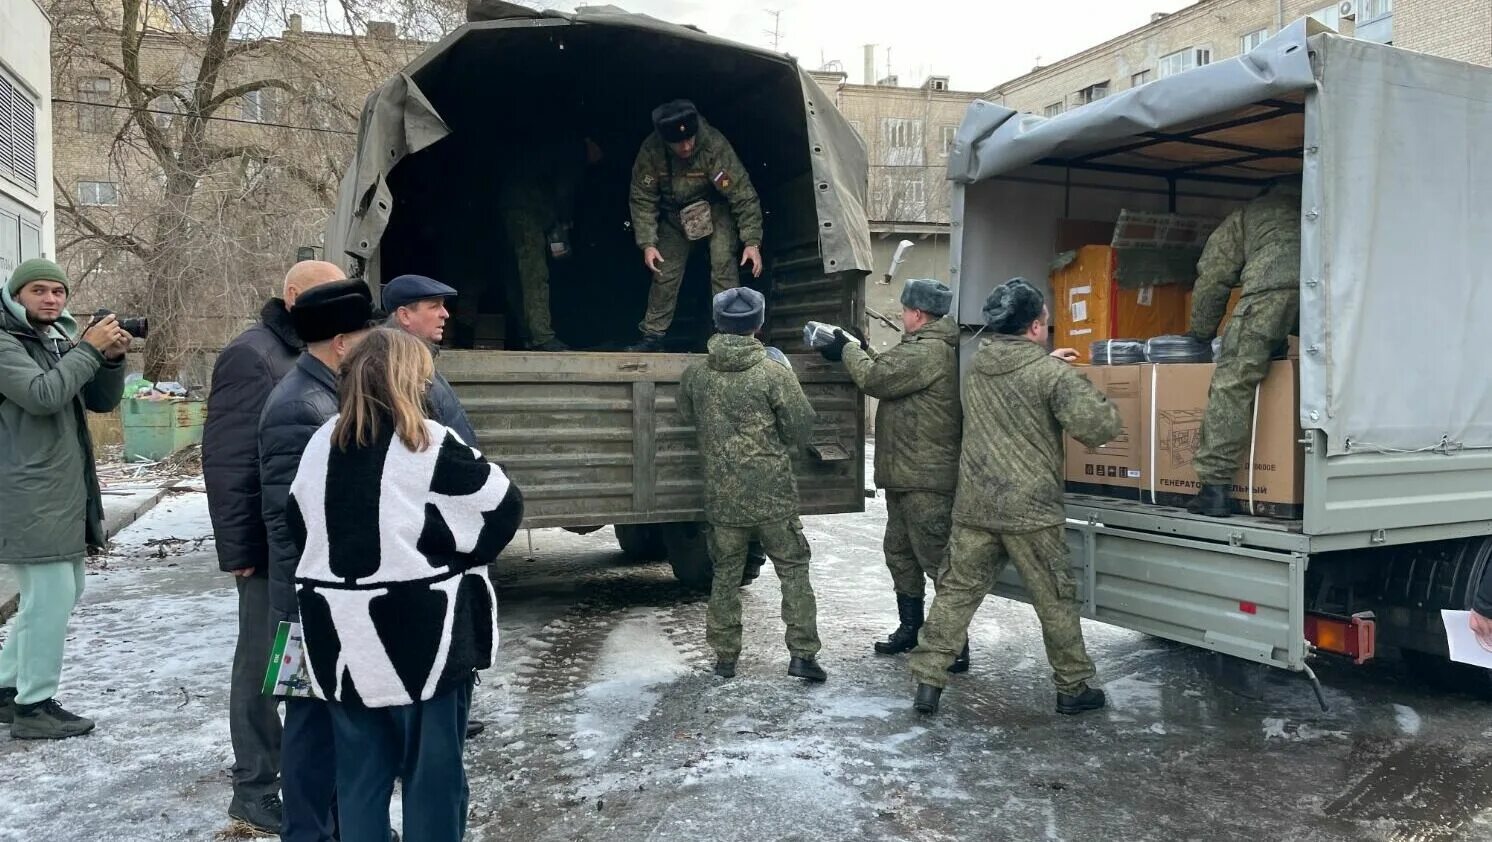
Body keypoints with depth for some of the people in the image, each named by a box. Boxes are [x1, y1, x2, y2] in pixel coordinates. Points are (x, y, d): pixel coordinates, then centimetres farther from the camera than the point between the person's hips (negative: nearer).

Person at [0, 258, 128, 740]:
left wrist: (112, 358, -5)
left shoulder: (62, 340, 16)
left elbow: (103, 401, 12)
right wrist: (90, 349, -20)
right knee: (51, 596, -9)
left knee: (61, 593, 16)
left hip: (65, 492, 9)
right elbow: (43, 395, -23)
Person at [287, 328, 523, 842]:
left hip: (342, 635, 5)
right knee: (432, 772, 8)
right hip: (421, 631, -5)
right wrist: (461, 556, 6)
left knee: (359, 772, 15)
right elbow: (503, 505, -7)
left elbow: (299, 525, 15)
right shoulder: (429, 445, -12)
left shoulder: (320, 444, 5)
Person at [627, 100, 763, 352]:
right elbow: (642, 200, -14)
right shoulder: (651, 151, -25)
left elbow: (743, 195, -30)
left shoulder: (715, 146, -33)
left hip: (715, 208, -2)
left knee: (723, 263, -19)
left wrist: (752, 241, -34)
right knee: (665, 271, 4)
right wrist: (647, 243, -19)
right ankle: (653, 335, 17)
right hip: (675, 214, 3)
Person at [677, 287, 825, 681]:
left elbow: (687, 416, 17)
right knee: (793, 569, 9)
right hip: (772, 494, -3)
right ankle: (802, 653, 6)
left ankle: (724, 656, 20)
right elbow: (802, 425, -7)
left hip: (722, 497, 3)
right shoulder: (773, 372, -12)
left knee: (725, 575, 14)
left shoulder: (696, 374, 0)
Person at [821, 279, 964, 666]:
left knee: (936, 558, -7)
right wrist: (860, 350, 12)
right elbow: (889, 374, 21)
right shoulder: (930, 347, 17)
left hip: (925, 478, -11)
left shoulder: (928, 351, -17)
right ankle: (910, 628, 31)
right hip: (906, 475, 11)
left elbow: (875, 378, -17)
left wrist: (847, 350, -1)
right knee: (899, 552, 19)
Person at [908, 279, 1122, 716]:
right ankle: (1073, 688, 23)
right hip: (1029, 509, -5)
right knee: (1056, 601, 10)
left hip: (974, 505, 5)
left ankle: (927, 681, 7)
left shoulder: (977, 368, 7)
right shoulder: (1052, 373, -12)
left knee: (956, 591, 9)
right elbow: (1102, 427, -15)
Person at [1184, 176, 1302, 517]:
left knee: (1232, 383, -4)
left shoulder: (1248, 214, 31)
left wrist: (1201, 332, 37)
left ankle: (1215, 486, -9)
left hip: (1271, 289, -3)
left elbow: (1212, 278, 26)